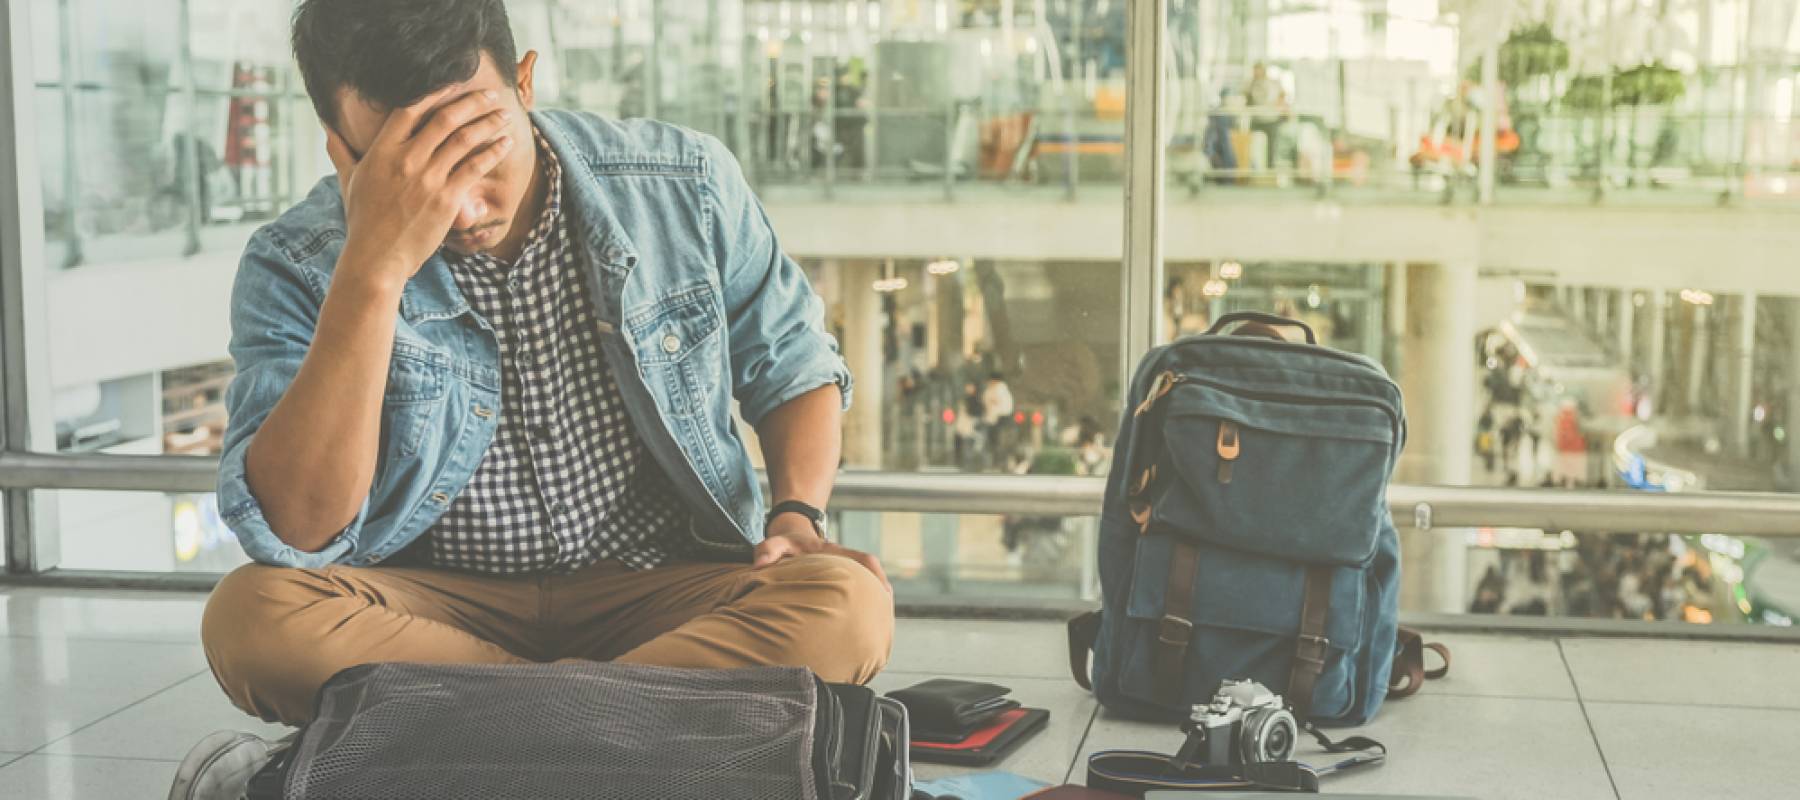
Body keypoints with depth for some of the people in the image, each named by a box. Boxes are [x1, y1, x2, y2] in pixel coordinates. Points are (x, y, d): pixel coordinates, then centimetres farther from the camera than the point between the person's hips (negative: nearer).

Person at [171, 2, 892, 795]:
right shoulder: (293, 268, -11)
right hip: (433, 607, -1)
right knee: (254, 616, -30)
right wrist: (373, 271, -31)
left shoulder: (683, 186, -6)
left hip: (659, 591, 1)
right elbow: (294, 536, -24)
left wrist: (797, 513, -10)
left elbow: (795, 365, 10)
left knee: (849, 603, -28)